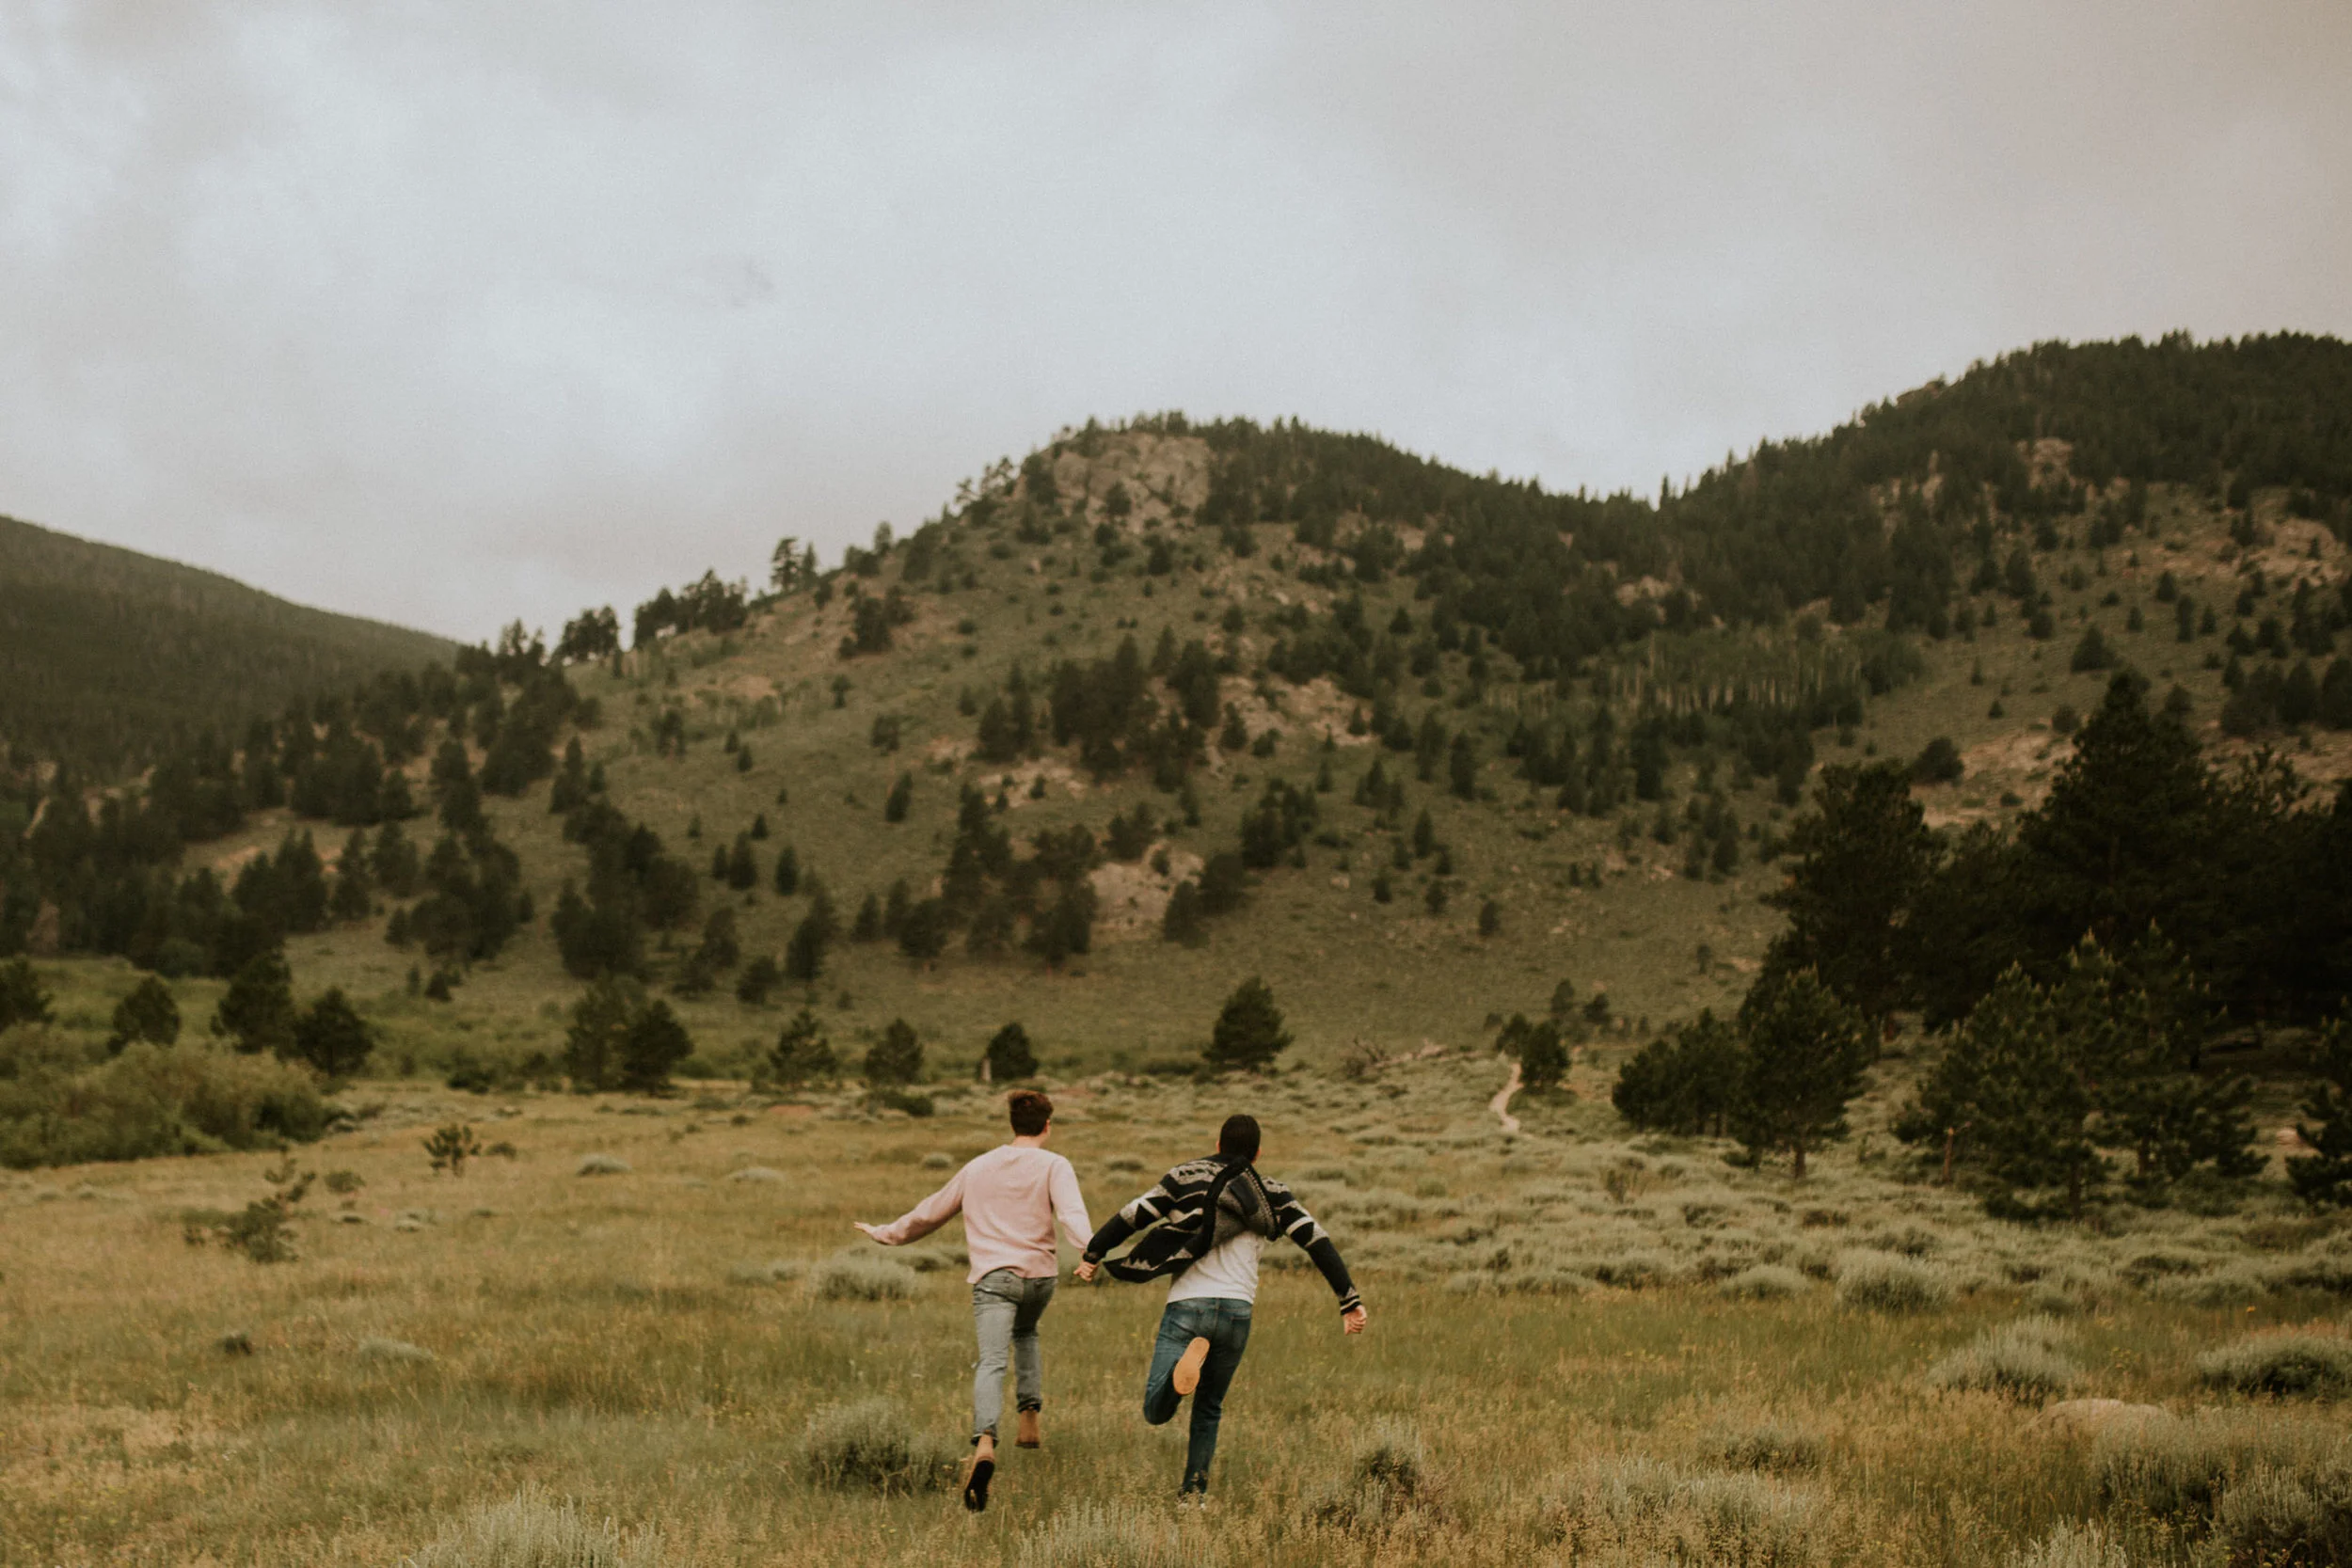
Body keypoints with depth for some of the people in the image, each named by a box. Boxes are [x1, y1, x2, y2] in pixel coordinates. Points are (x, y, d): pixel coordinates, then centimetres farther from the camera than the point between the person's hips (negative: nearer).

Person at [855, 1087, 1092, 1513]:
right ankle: (1029, 1418, 20)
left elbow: (929, 1213, 25)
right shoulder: (1053, 1166, 6)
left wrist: (886, 1234, 40)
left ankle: (985, 1445, -38)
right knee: (1026, 1334, 31)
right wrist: (1090, 1250, -30)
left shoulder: (978, 1168, 17)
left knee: (991, 1362, -15)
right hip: (1040, 1274, 0)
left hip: (993, 1275, 0)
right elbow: (1072, 1213, -14)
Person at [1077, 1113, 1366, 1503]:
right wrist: (1350, 1302, 4)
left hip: (1186, 1307, -2)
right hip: (1236, 1310, 2)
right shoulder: (1272, 1193, 14)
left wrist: (1092, 1255, 20)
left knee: (1157, 1412, -7)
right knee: (1208, 1408, 22)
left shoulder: (1185, 1177, 11)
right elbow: (1318, 1242, 5)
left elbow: (1131, 1217, 6)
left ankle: (1190, 1356, -35)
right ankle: (1193, 1491, 14)